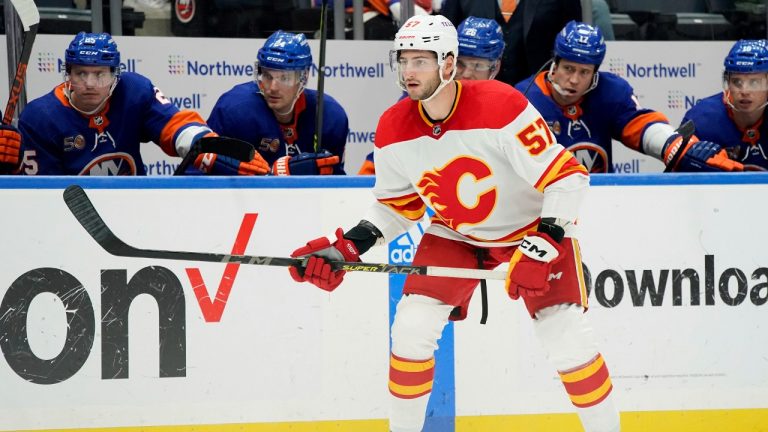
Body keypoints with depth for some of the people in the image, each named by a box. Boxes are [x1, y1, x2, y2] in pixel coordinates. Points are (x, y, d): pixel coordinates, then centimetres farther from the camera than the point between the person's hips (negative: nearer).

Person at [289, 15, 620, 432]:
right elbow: (397, 205, 2)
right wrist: (348, 246, -11)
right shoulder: (393, 130, -14)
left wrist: (546, 240, -36)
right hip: (455, 233, 4)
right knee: (411, 327, -8)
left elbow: (566, 175, -27)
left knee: (567, 339, -14)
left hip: (533, 224, -4)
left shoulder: (501, 107, -31)